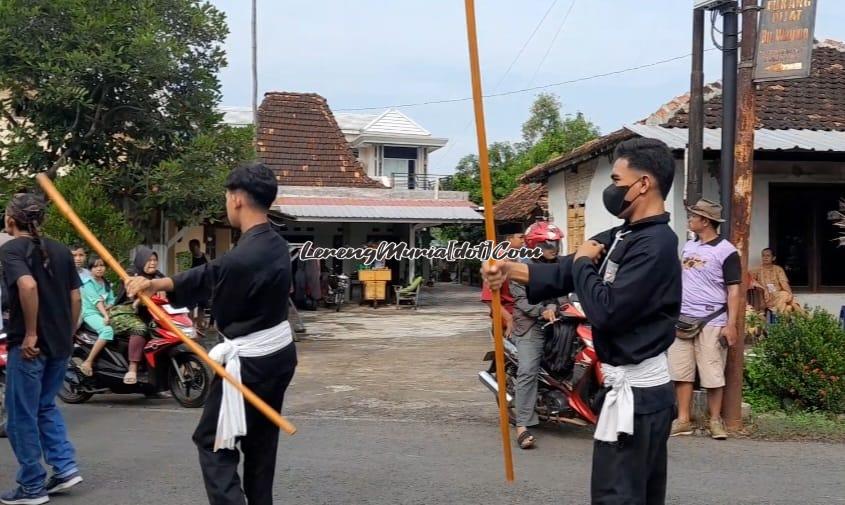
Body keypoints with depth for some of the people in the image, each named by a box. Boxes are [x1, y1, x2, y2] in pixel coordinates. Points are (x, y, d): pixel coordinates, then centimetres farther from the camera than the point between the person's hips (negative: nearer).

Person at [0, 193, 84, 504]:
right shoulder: (60, 250, 9)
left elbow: (28, 285, -28)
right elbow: (75, 298, 9)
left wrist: (30, 334, -22)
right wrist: (67, 336, 16)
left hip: (28, 345, -7)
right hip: (60, 344, 7)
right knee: (46, 407, 23)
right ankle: (66, 467, 16)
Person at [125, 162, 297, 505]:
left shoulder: (241, 259, -28)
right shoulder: (276, 244, 2)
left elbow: (222, 312, -10)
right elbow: (210, 273, 6)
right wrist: (156, 283, 4)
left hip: (250, 362, -9)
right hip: (279, 353, 9)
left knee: (213, 443, 3)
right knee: (260, 443, 20)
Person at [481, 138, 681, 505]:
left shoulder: (656, 244, -20)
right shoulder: (621, 237, 11)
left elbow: (606, 310, -25)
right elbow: (565, 273, 10)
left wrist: (583, 263, -9)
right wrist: (511, 270, -5)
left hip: (635, 389, -10)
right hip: (640, 386, 10)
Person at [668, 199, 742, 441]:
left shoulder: (726, 251, -8)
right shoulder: (689, 245, 13)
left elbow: (734, 290, -10)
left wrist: (731, 324, -16)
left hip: (712, 322, -6)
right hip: (683, 320, 6)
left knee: (713, 374, 0)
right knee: (681, 372, 5)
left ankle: (715, 420, 13)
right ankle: (683, 420, 11)